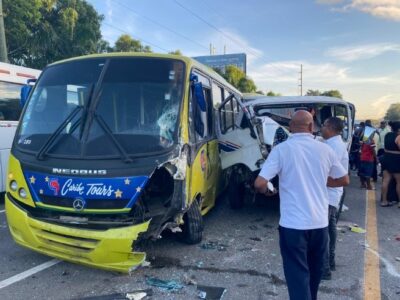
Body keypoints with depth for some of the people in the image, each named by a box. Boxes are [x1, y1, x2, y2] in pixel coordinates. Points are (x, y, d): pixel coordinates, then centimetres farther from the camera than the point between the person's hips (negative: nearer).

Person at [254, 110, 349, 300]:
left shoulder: (281, 149, -10)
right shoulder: (324, 149, 1)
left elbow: (259, 184, -17)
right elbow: (344, 180, 13)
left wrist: (266, 190, 5)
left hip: (293, 224, -4)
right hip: (320, 222, 5)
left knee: (298, 273, 3)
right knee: (314, 270, 24)